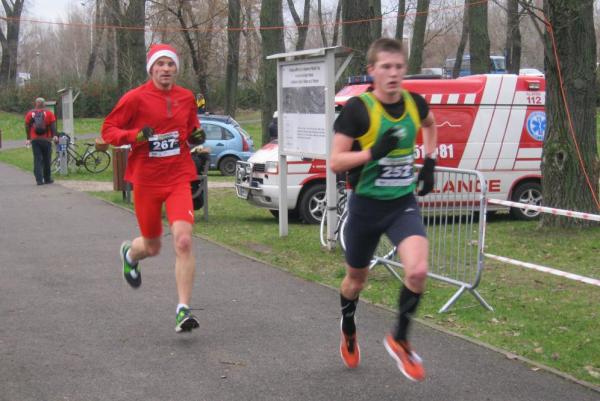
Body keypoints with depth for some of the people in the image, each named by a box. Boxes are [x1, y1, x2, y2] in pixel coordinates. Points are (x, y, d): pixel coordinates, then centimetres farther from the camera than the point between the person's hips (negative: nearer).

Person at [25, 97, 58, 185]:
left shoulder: (30, 114, 6)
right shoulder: (49, 113, 2)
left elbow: (27, 127, 7)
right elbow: (53, 126, -5)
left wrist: (28, 139, 12)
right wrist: (54, 136, -4)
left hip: (35, 140, 1)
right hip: (46, 140, -1)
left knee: (37, 160, 1)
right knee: (47, 160, 9)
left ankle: (39, 180, -7)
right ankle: (47, 179, 16)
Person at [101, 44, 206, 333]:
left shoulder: (186, 98, 7)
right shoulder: (136, 98, -5)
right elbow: (108, 130, -2)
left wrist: (196, 137, 0)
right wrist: (136, 136, -20)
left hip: (178, 179, 2)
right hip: (146, 181, -1)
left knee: (183, 241, -18)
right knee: (152, 247, 11)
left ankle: (183, 310, -12)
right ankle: (130, 253, 51)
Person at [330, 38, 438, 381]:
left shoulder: (415, 103, -3)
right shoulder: (357, 109, -16)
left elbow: (430, 124, 23)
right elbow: (336, 162, -16)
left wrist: (430, 162, 12)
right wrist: (374, 151, -30)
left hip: (404, 203, 2)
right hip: (366, 204, -2)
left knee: (418, 270, -21)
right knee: (357, 278, 16)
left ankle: (400, 339, 3)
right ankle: (349, 332, 48)